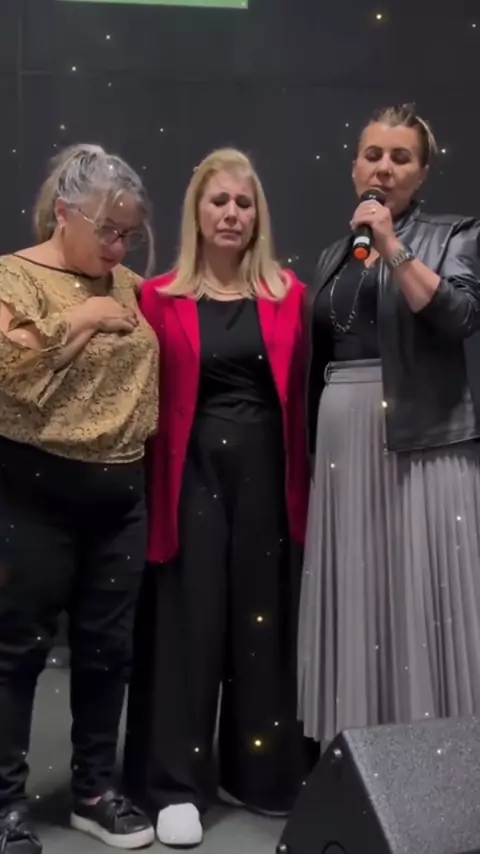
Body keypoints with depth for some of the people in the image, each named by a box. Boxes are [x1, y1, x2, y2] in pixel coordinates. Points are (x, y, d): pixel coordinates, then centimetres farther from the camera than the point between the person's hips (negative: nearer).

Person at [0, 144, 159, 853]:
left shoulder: (127, 285, 11)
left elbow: (155, 366, 20)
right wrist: (81, 320, -16)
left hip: (120, 493, 6)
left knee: (108, 646, 13)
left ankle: (94, 791, 29)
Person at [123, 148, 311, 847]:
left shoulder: (287, 295, 6)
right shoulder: (160, 299, 0)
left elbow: (302, 393, 4)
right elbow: (147, 403, -2)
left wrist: (303, 482, -4)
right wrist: (154, 489, -10)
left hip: (268, 475, 2)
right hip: (192, 474, -2)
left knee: (265, 618, 11)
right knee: (189, 619, 3)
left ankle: (258, 770, 28)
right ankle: (178, 784, 15)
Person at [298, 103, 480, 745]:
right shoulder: (335, 257, 16)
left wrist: (394, 248, -16)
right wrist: (312, 448, 14)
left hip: (423, 444, -4)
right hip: (342, 443, 5)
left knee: (419, 595, -5)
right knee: (354, 599, 6)